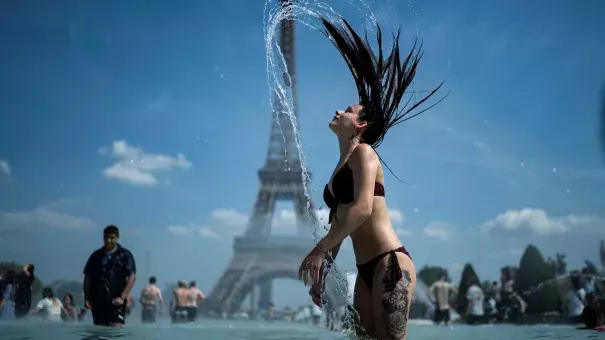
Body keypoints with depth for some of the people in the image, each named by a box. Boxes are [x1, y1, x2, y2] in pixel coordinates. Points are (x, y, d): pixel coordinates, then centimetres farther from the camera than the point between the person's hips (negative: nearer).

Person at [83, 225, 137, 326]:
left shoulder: (125, 255, 0)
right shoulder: (96, 255, 11)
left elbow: (132, 277, -6)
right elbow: (87, 277, 14)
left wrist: (122, 297, -14)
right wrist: (86, 298, 4)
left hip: (116, 301, -4)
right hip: (98, 301, 4)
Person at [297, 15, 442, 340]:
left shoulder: (363, 152, -4)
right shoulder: (341, 165, 20)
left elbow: (362, 209, -19)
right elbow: (339, 220, 21)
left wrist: (319, 249, -17)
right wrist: (323, 267, 15)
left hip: (390, 263, -8)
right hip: (365, 269, 8)